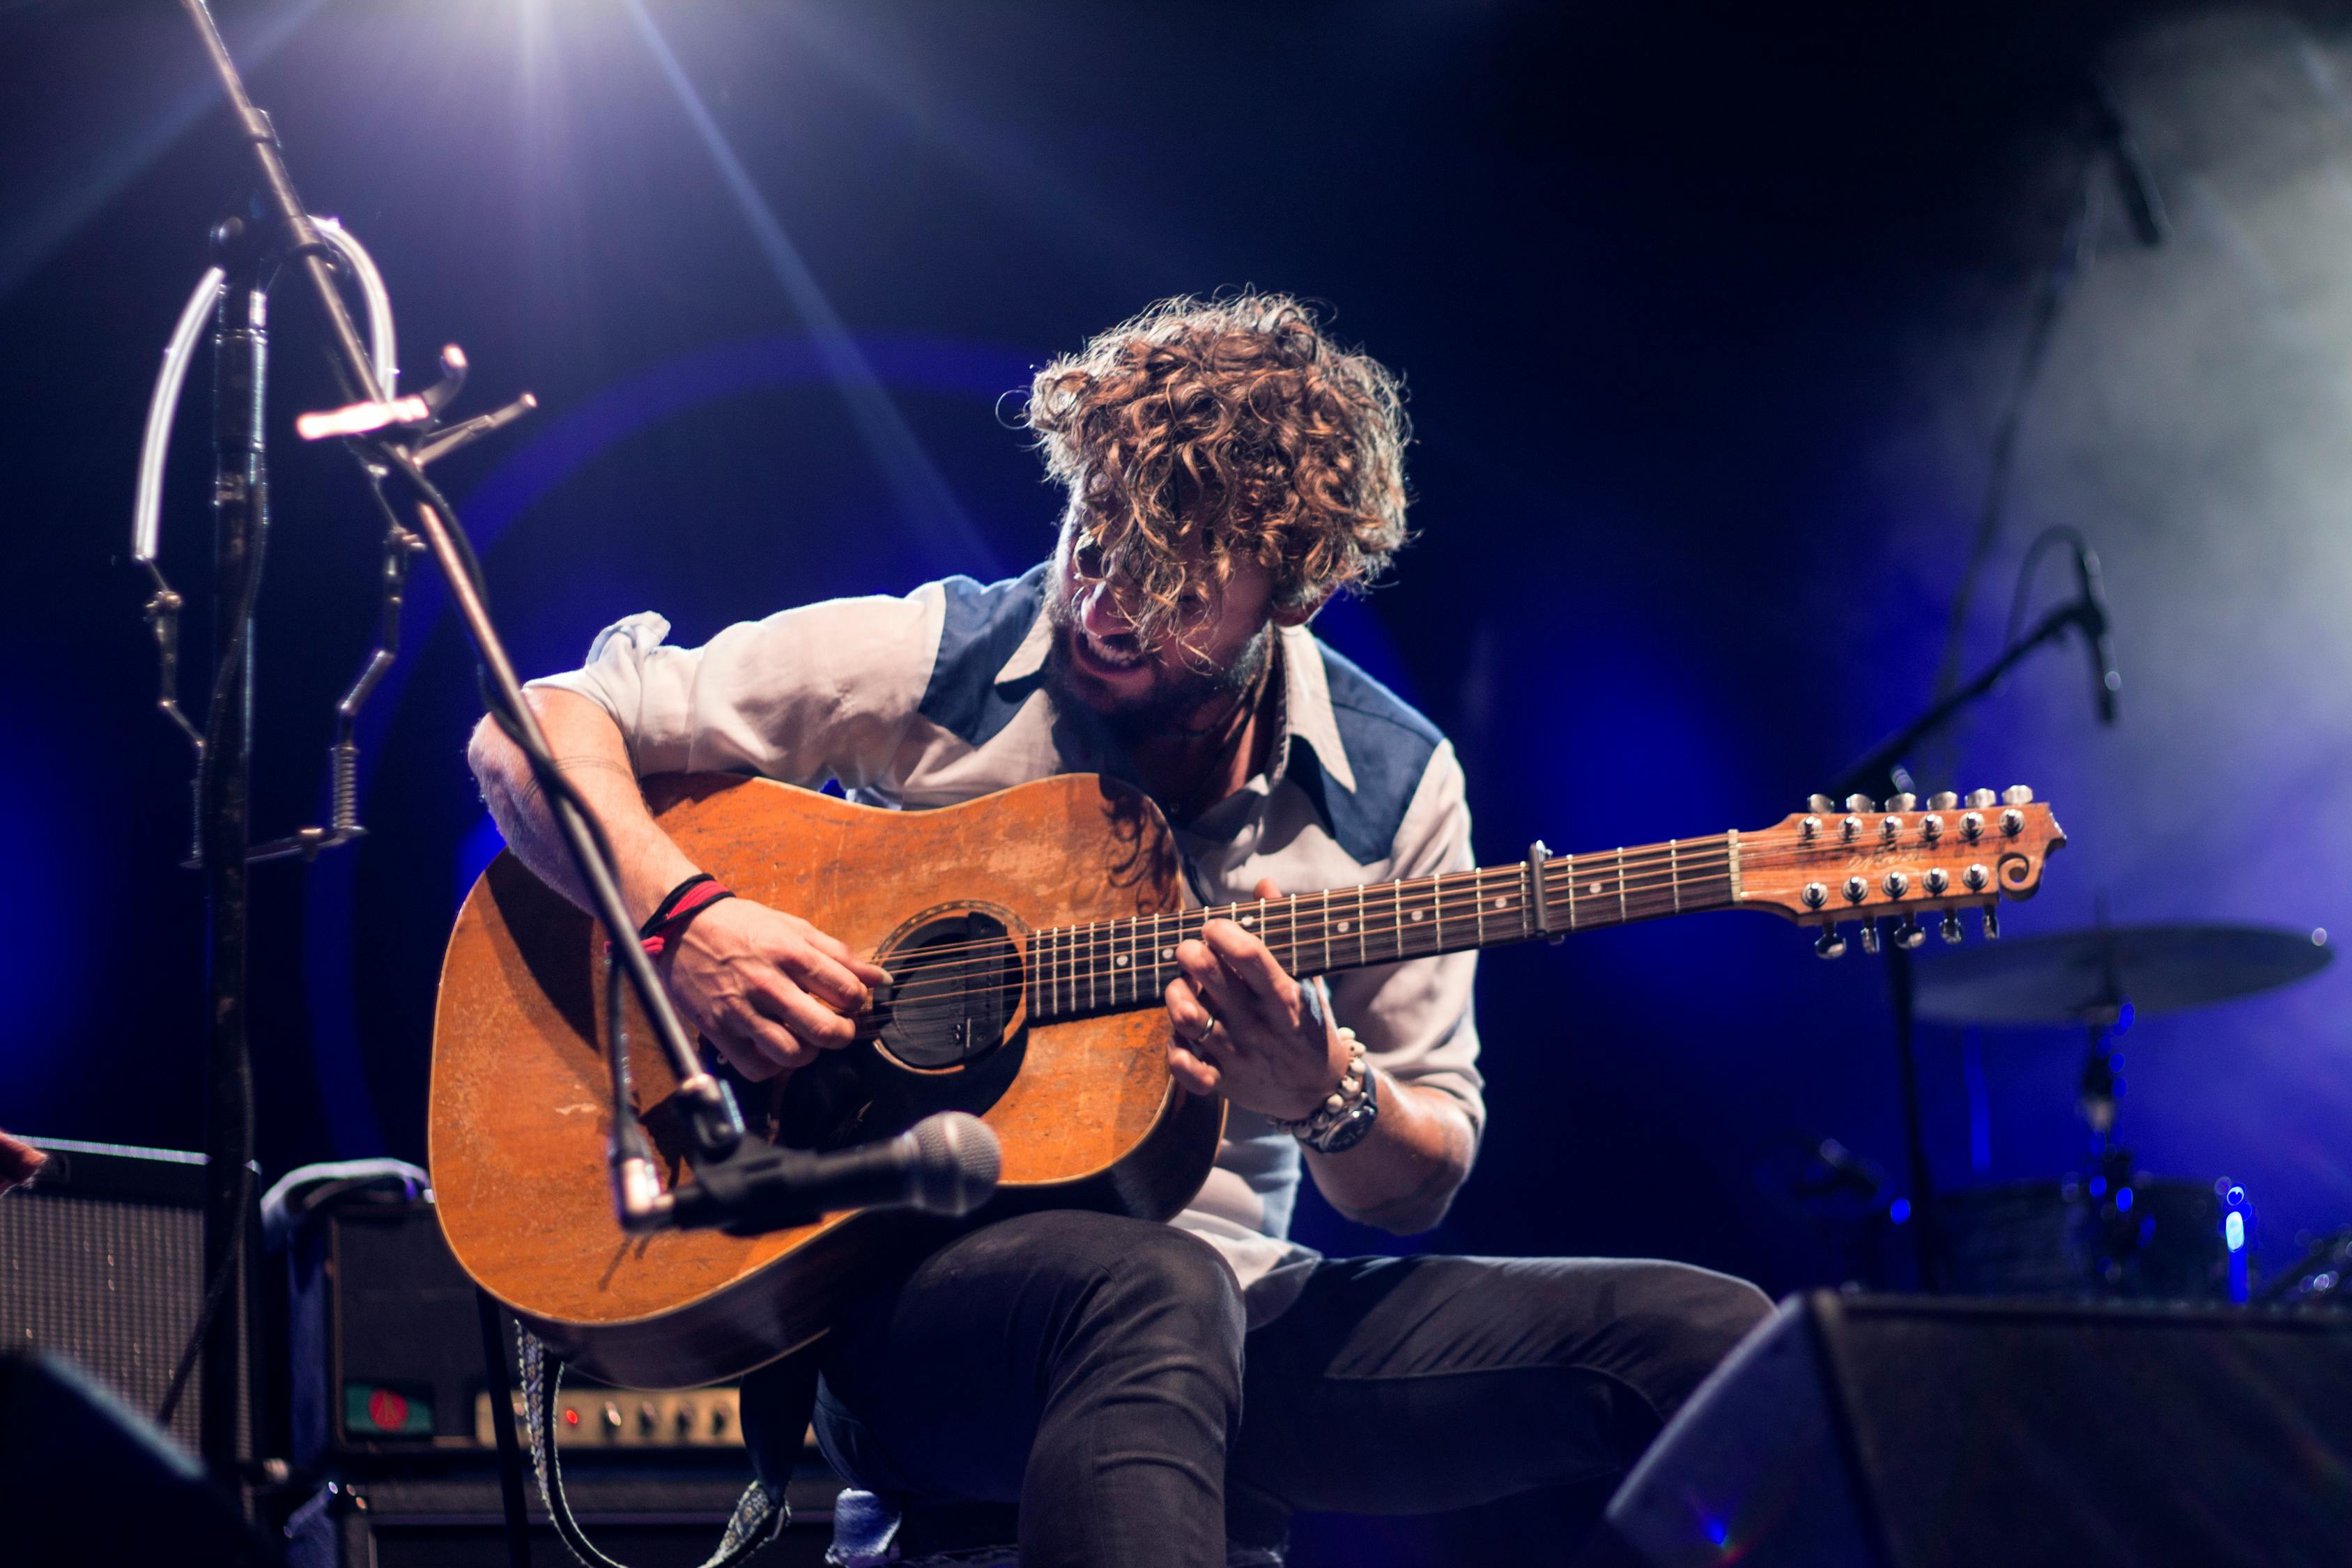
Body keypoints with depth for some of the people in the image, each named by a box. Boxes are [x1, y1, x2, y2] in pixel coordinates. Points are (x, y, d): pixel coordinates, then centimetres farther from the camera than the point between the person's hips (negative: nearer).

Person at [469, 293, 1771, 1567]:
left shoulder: (1393, 784, 4)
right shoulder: (925, 664, -2)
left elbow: (1419, 1188, 9)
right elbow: (534, 733, -1)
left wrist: (1329, 1095, -14)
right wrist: (687, 920, -19)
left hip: (1230, 1304, 4)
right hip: (897, 1292, -3)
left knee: (1708, 1332, -16)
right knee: (1154, 1292, -41)